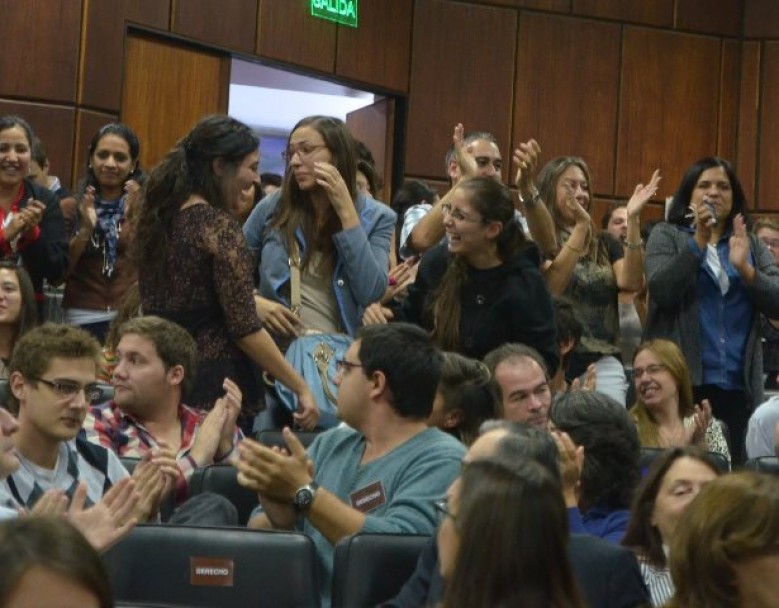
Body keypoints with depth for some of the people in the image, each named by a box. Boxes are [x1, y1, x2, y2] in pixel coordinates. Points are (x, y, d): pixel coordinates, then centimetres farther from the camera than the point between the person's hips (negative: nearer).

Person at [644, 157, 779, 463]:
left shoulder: (752, 244, 15)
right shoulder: (667, 236, 7)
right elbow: (661, 292, -9)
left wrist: (745, 268, -11)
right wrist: (699, 242, -15)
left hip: (738, 384, 3)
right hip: (682, 379, -3)